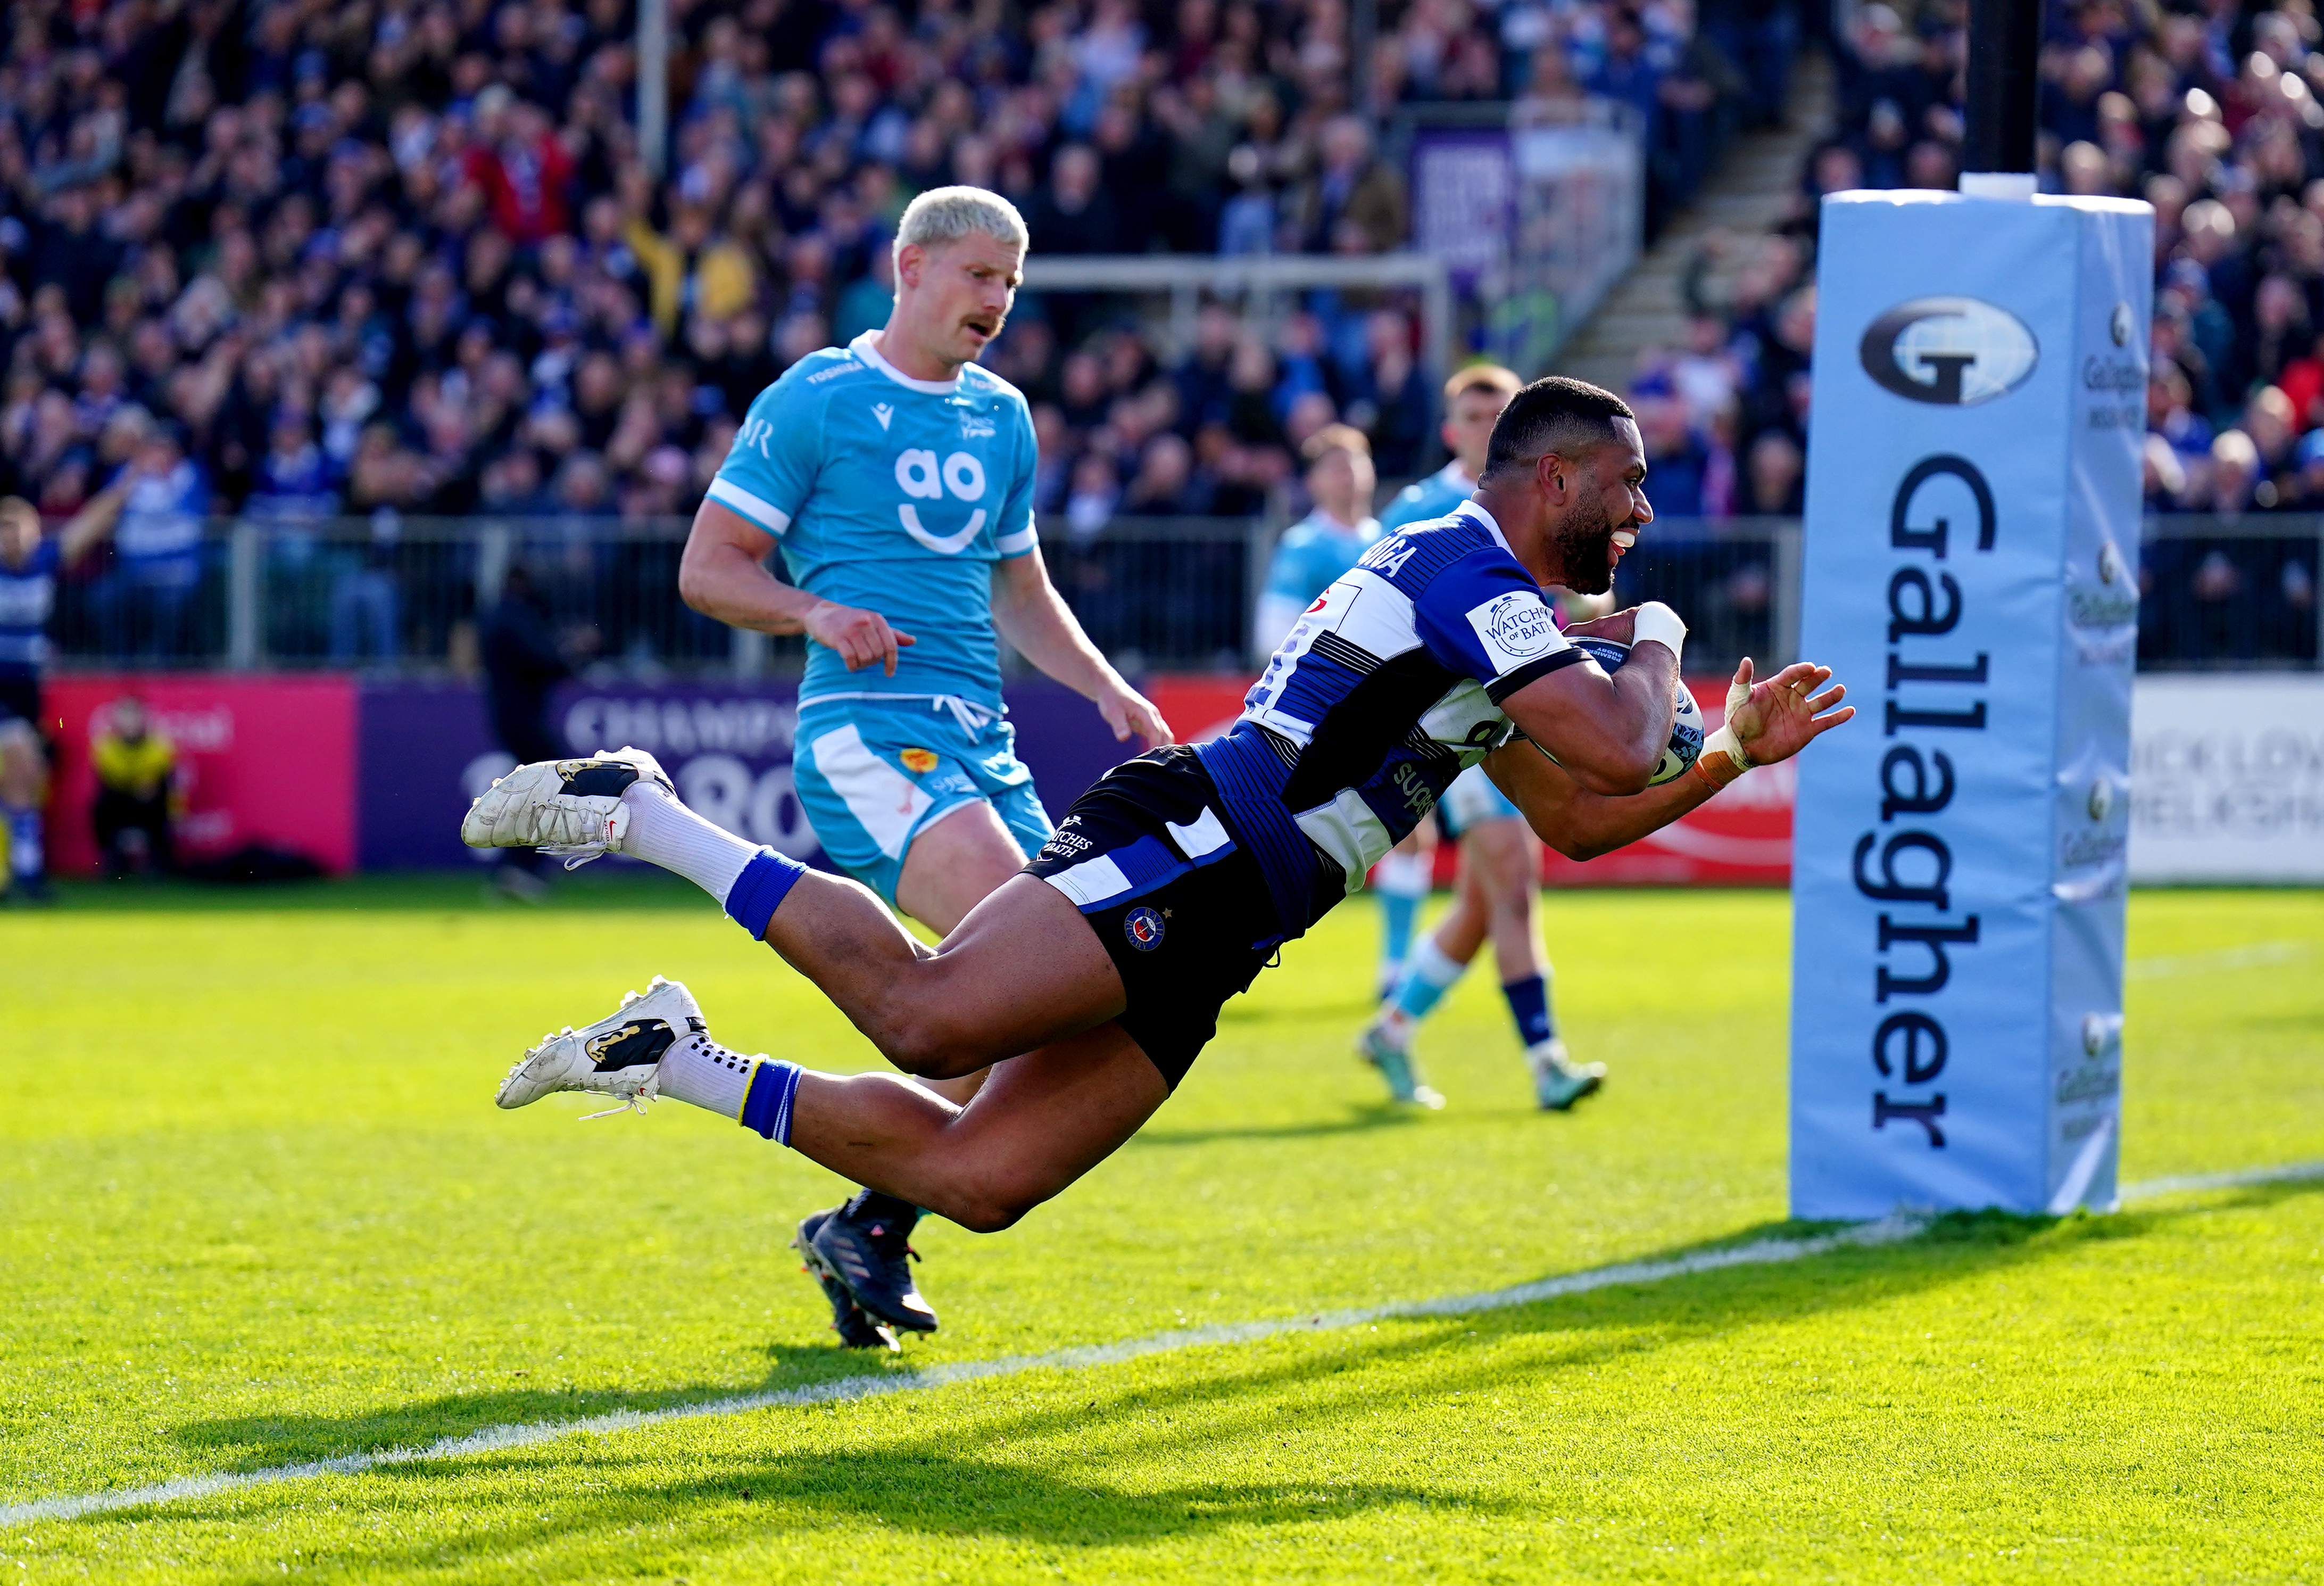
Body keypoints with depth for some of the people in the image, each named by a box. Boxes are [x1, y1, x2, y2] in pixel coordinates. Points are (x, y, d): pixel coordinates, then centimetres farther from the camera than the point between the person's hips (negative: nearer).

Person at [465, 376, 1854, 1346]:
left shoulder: (1482, 615, 26)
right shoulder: (1465, 570, -5)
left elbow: (1579, 819, 34)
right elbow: (1614, 752, -15)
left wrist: (1735, 757, 28)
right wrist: (1654, 650, 5)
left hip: (1195, 943, 10)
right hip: (1184, 853, -10)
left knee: (975, 1181, -2)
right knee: (929, 1017, -27)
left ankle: (680, 1062, 5)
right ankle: (642, 816, -15)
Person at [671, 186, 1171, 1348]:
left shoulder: (1003, 417, 19)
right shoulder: (814, 401, -2)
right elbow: (708, 569, -2)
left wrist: (1106, 689, 14)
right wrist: (817, 613, -19)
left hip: (980, 732, 8)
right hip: (869, 726, -8)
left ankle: (872, 1230, 14)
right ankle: (872, 1224, -16)